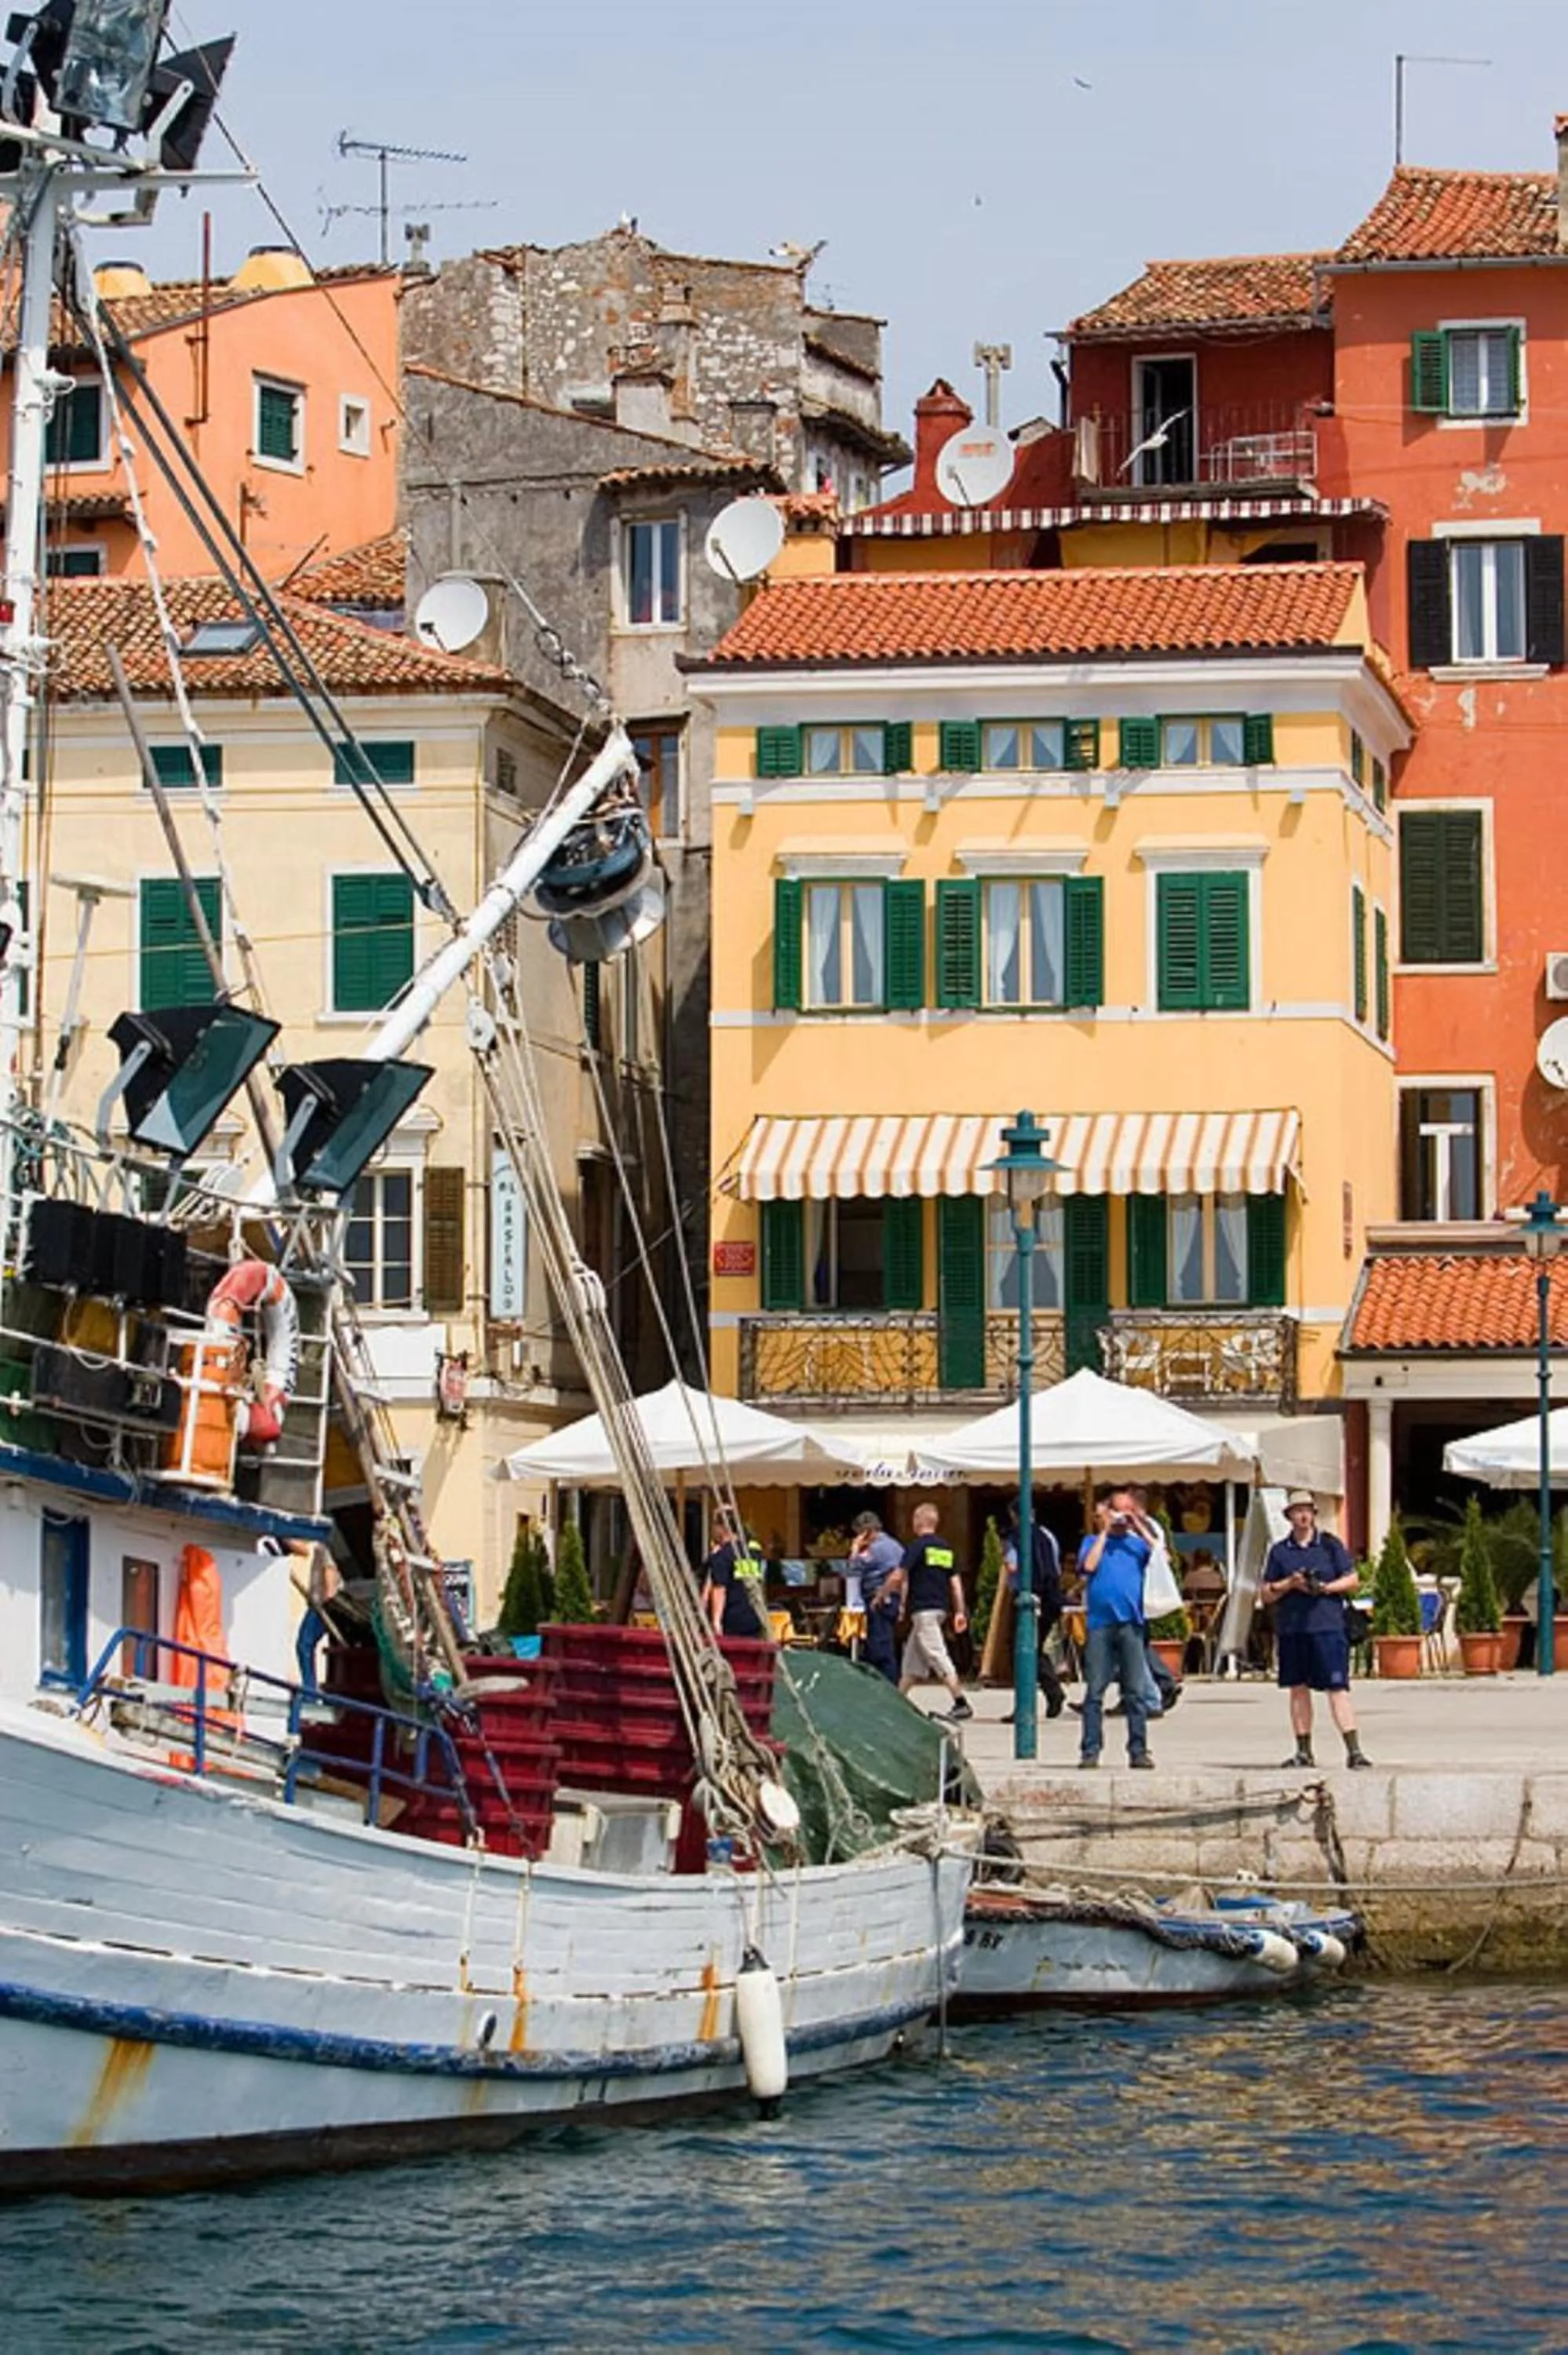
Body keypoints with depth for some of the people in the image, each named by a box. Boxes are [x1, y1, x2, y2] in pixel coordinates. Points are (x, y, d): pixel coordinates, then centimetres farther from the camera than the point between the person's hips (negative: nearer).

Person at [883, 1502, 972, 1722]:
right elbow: (955, 1582, 11)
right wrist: (960, 1612, 12)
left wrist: (882, 1595, 4)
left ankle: (960, 1703, -18)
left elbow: (898, 1577, -12)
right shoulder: (946, 1548, 13)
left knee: (938, 1657, -11)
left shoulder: (917, 1546, -9)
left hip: (923, 1610, -8)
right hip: (940, 1608, 8)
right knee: (912, 1660, 15)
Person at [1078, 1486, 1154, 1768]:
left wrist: (1138, 1528, 0)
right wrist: (1104, 1532, 0)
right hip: (1100, 1623, -1)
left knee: (1135, 1692, 1)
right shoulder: (1094, 1542, 12)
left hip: (1130, 1624, 1)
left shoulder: (1137, 1544, 13)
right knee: (1094, 1691, -2)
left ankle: (1138, 1750, 3)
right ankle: (1090, 1750, 0)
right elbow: (1089, 1565, -7)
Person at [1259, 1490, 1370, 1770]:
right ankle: (1303, 1751, 13)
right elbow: (1265, 1594, 10)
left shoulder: (1330, 1545, 7)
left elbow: (1351, 1580, 6)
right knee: (1298, 1689, 6)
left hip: (1327, 1626, -3)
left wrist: (1326, 1587, -10)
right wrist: (1289, 1584, -8)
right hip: (1290, 1628, 3)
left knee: (1337, 1688, -8)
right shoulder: (1279, 1551, 11)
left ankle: (1354, 1750, -11)